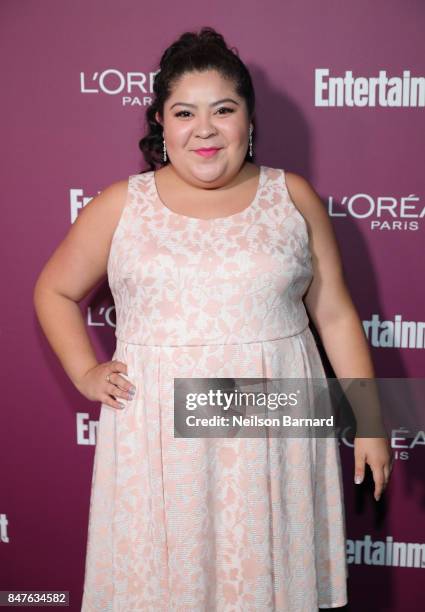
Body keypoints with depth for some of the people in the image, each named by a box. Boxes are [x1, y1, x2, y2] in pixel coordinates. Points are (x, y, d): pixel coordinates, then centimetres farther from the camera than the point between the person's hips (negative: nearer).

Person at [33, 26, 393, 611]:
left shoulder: (293, 197, 3)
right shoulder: (121, 205, 2)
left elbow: (334, 313, 5)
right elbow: (54, 290, 14)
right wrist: (85, 372, 1)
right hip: (159, 431, 0)